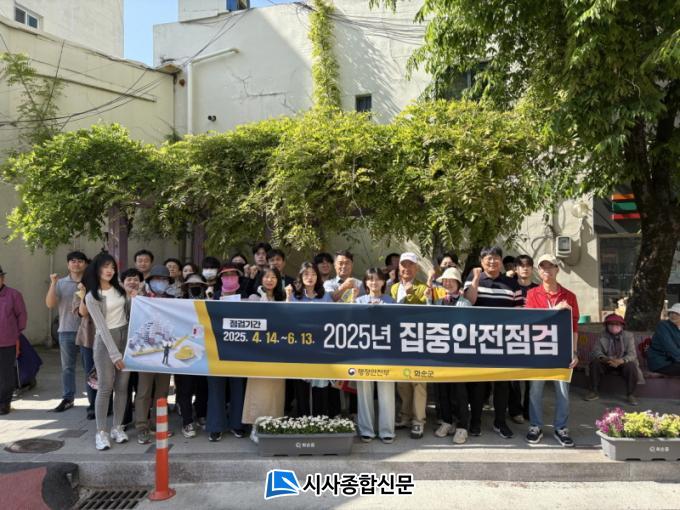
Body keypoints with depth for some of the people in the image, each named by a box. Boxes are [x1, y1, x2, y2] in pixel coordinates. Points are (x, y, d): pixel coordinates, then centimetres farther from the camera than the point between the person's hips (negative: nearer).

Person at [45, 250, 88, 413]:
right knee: (67, 367, 8)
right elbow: (50, 304, -4)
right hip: (67, 331, 2)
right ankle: (67, 399, 17)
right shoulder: (60, 283, 5)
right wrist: (53, 283, -14)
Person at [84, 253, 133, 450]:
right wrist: (114, 353, -18)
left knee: (122, 386, 7)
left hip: (125, 337, 5)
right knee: (105, 387, -4)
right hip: (105, 340, -5)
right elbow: (102, 327, -14)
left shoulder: (120, 289, 9)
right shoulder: (92, 297, -8)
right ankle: (101, 432, 6)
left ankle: (117, 427, 17)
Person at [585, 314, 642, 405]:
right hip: (606, 363, 1)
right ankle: (593, 392, -16)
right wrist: (604, 358, -35)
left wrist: (621, 361, -36)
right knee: (595, 362, -26)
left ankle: (630, 395, -18)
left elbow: (632, 354, -15)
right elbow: (596, 351, -11)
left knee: (631, 366, -32)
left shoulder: (628, 336, -5)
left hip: (623, 363, -1)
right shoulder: (602, 337, -2)